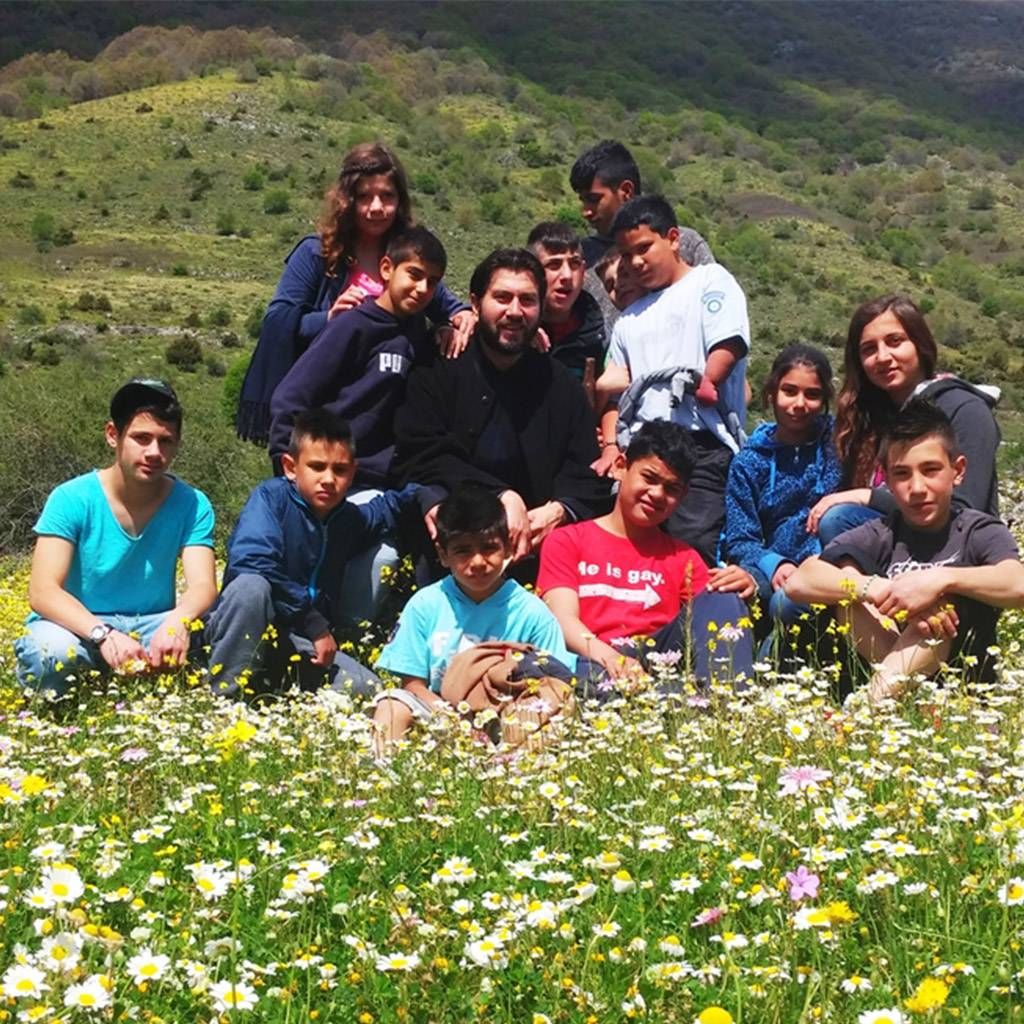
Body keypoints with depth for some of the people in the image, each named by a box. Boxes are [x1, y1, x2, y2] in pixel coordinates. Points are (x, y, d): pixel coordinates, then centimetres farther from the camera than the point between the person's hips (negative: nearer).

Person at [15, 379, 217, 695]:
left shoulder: (191, 505, -4)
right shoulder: (72, 500, -12)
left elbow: (202, 585, -17)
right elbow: (43, 591, -21)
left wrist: (178, 621, -43)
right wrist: (103, 634, -41)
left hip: (151, 627, 2)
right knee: (54, 652, -38)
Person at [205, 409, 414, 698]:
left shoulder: (353, 519, 7)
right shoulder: (272, 496, -11)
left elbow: (391, 504, 30)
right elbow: (250, 561, -27)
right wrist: (314, 624, -25)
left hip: (301, 642, 6)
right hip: (244, 632, -5)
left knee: (368, 690, -15)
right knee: (251, 586, -36)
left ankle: (266, 685, 1)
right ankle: (223, 694, -24)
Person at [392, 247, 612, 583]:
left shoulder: (563, 387, 16)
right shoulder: (437, 371, 6)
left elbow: (589, 480, 9)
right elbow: (421, 460, -6)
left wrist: (559, 510, -14)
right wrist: (502, 495, -18)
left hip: (530, 542, 4)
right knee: (429, 497, -33)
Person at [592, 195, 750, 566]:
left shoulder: (711, 282, 11)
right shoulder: (630, 319, 28)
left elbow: (722, 359, -4)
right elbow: (613, 393, 20)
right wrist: (611, 446, 3)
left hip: (702, 449, -6)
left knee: (694, 554, -18)